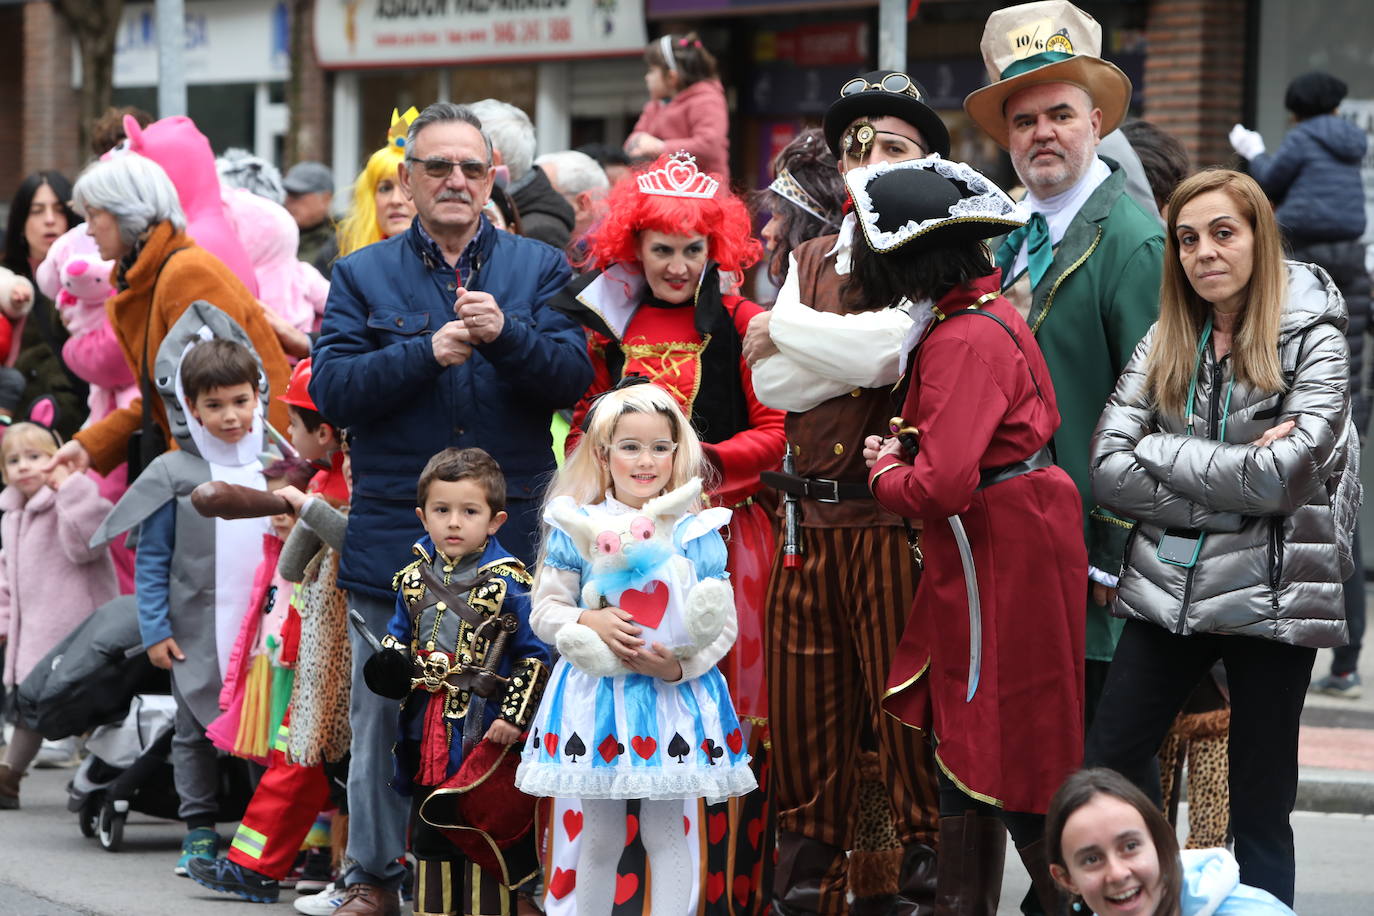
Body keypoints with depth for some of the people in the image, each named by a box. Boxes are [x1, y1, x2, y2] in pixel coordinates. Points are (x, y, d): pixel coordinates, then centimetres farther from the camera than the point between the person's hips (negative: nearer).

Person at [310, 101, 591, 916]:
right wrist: (427, 353, -15)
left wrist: (505, 334, -20)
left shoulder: (539, 269, 10)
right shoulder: (363, 276, 8)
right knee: (385, 715, 2)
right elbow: (333, 389, -4)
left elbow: (573, 377, -3)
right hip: (394, 537, 0)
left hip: (510, 536, 0)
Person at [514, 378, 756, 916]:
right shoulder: (576, 527, 0)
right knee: (600, 837, 9)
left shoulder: (695, 532, -1)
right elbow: (544, 612, 2)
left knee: (665, 833, 3)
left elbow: (723, 627, -1)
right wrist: (587, 621, -17)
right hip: (596, 693, 1)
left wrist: (679, 667, -17)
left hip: (672, 696, -1)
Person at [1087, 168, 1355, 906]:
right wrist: (1233, 479, -12)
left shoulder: (1312, 339, -4)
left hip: (1270, 596, -4)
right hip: (1169, 588, 4)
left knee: (1259, 807, 2)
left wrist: (1161, 452, -8)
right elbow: (1108, 472, -3)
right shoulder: (1167, 342, 7)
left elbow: (1283, 478, -16)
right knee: (1107, 766, 2)